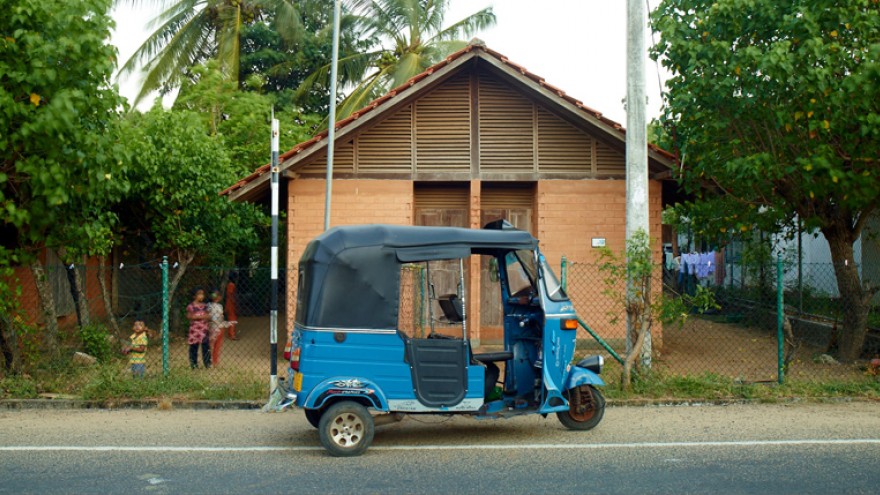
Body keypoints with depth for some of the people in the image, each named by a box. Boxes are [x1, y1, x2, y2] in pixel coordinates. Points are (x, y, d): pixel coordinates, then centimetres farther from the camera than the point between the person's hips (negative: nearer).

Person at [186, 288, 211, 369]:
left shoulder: (204, 305, 9)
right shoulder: (191, 306, -8)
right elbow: (189, 316, -14)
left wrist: (208, 317, -7)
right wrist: (199, 317, -20)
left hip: (204, 329, 4)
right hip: (194, 329, -4)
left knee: (206, 346, 2)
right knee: (194, 346, 5)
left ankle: (207, 363, 9)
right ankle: (194, 364, 15)